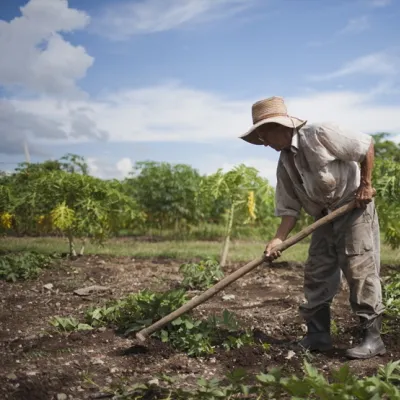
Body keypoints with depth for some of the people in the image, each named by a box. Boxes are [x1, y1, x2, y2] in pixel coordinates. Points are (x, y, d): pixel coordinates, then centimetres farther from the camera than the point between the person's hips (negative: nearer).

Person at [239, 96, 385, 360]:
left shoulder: (321, 135, -19)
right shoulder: (284, 164, 2)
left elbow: (367, 144, -12)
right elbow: (290, 208, 1)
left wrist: (365, 184, -11)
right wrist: (279, 239, -12)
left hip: (356, 208, -7)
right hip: (326, 218, 7)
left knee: (361, 270, -7)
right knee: (317, 274, 5)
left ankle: (372, 337, 1)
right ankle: (318, 335, 14)